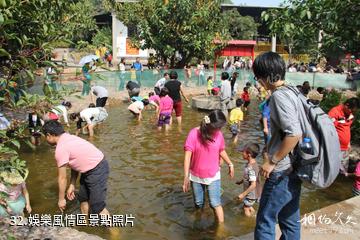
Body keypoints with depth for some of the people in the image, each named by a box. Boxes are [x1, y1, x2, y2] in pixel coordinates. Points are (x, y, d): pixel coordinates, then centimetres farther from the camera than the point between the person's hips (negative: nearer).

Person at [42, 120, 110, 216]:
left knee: (98, 207, -4)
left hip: (97, 171, -10)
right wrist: (72, 185, 17)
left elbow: (62, 178, -10)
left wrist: (61, 199, 2)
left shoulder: (60, 149, -17)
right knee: (83, 199, 22)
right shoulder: (68, 138, 11)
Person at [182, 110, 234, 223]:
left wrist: (230, 164, 15)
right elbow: (188, 155, -20)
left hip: (213, 176, 1)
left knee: (215, 203, -3)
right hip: (196, 176, 0)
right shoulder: (194, 134, -19)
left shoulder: (218, 134, -10)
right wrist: (186, 177, -26)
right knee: (198, 203, 16)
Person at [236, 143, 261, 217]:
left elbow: (253, 185, -32)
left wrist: (243, 194, -26)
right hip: (251, 193, 9)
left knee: (246, 209, 10)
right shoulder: (250, 164, -4)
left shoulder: (251, 168, -33)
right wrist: (241, 181, 26)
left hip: (251, 194, -9)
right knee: (247, 206, 26)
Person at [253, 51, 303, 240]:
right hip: (292, 170, 9)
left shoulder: (279, 95, -18)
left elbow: (294, 134, -27)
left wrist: (272, 161, -18)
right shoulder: (290, 92, 10)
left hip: (282, 172, -9)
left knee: (265, 221, 2)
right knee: (290, 220, 19)